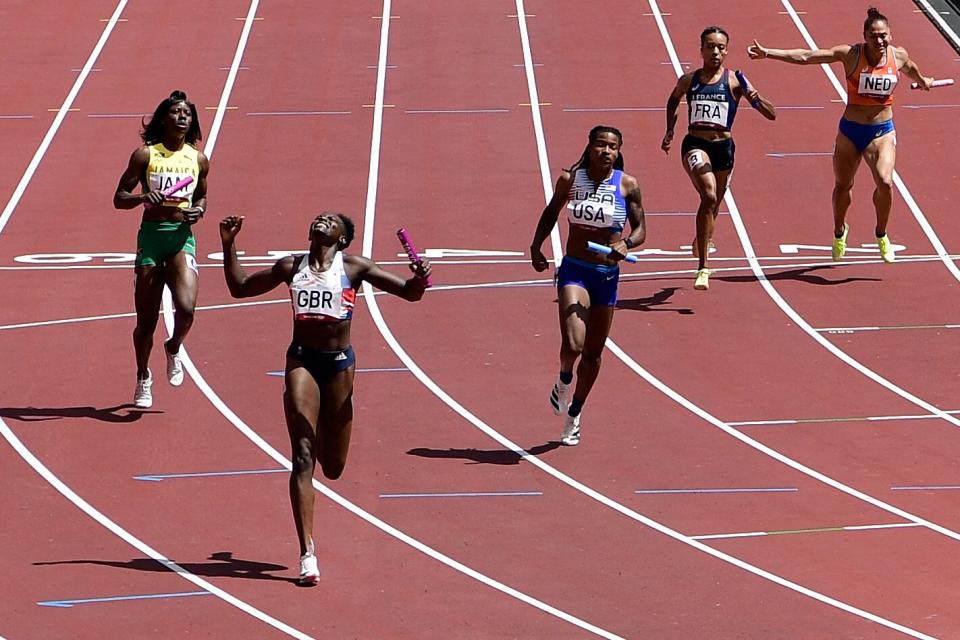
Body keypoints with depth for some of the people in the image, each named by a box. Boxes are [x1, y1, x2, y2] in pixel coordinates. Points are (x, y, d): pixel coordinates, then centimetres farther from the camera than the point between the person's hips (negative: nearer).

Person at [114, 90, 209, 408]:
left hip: (182, 237, 1)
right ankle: (143, 378, 28)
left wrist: (198, 210, 0)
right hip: (151, 236, -1)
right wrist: (143, 197, -22)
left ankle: (174, 348, 13)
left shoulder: (198, 159, 6)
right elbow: (119, 198, -2)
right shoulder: (145, 155, -3)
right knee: (147, 320, 4)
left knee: (186, 307, -20)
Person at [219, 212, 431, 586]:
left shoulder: (354, 267, 3)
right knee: (303, 457, -13)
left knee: (333, 467, 8)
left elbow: (409, 292, 2)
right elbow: (239, 288, 19)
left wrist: (419, 281, -20)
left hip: (339, 363, 0)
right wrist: (228, 246, 8)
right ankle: (307, 553, -17)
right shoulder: (292, 267, 9)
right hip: (301, 361, 0)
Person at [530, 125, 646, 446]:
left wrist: (626, 243, -21)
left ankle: (574, 413, 35)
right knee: (573, 344, -22)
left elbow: (640, 228, 0)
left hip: (607, 275, 2)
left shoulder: (627, 185, -5)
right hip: (574, 271, -2)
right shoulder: (569, 179, -4)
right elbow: (551, 212, 13)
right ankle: (564, 380, 14)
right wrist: (536, 246, 1)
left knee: (593, 354, 12)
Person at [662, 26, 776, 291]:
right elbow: (673, 100, 28)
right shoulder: (688, 80, 4)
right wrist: (669, 131, 17)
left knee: (712, 206, 18)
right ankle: (703, 267, -26)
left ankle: (702, 241, 55)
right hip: (695, 145, -2)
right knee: (709, 195, -27)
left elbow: (772, 115, -3)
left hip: (723, 147, 2)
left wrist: (757, 101, -23)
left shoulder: (734, 81, -2)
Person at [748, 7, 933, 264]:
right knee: (842, 185, 13)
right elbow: (806, 56, -20)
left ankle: (881, 235, 4)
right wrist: (767, 53, -28)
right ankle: (839, 233, 42)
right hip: (850, 130, -1)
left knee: (885, 182, -20)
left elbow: (910, 68, 22)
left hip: (882, 132, 1)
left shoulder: (898, 56, -4)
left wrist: (922, 81, 42)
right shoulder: (851, 54, -14)